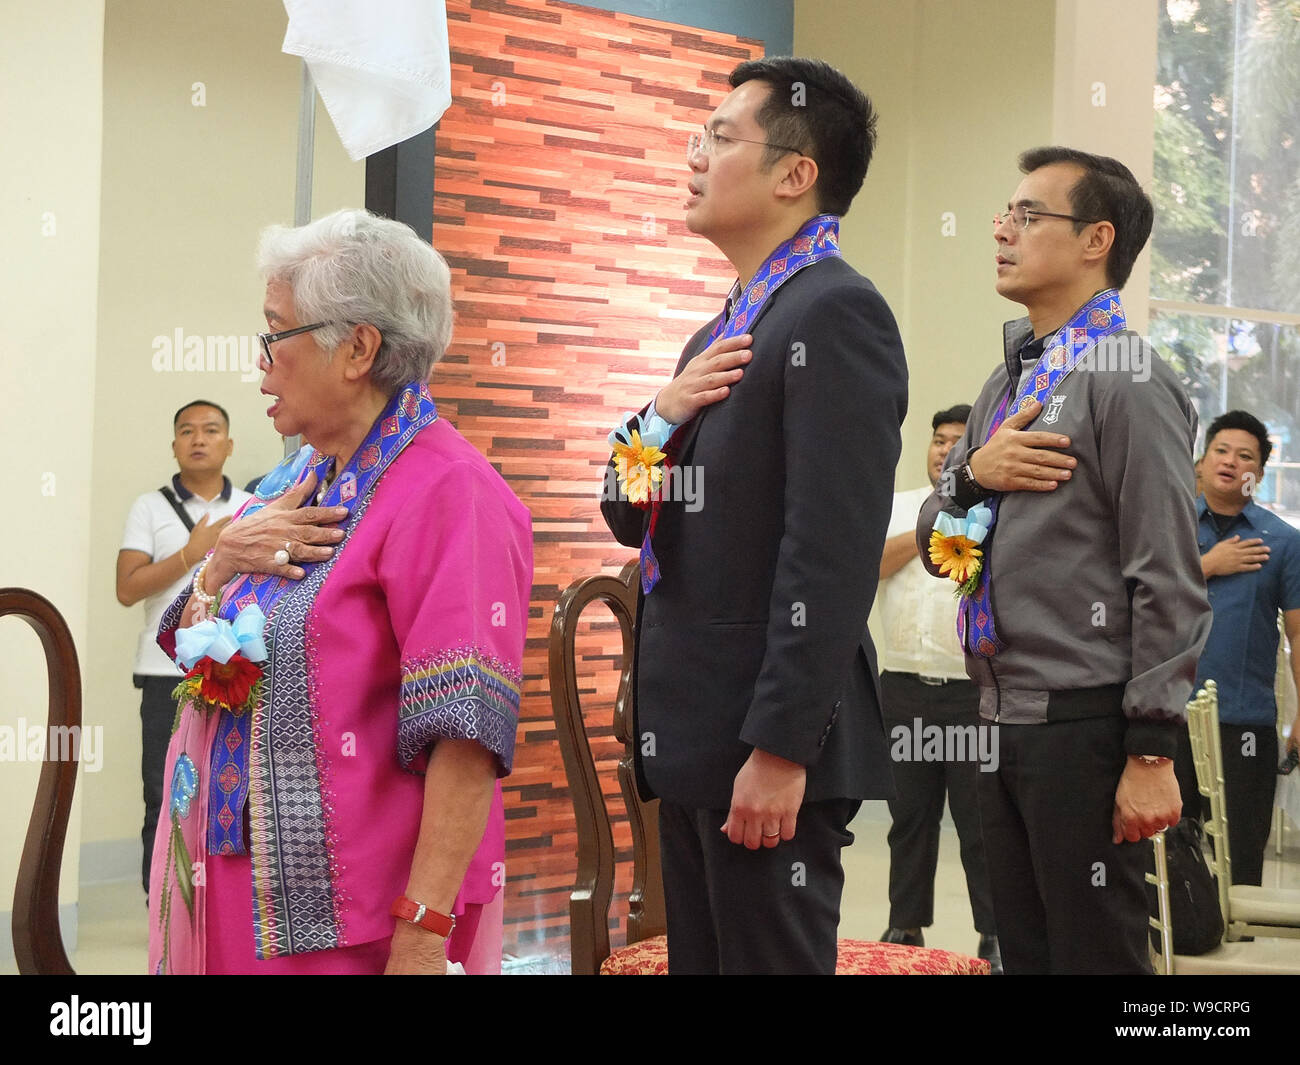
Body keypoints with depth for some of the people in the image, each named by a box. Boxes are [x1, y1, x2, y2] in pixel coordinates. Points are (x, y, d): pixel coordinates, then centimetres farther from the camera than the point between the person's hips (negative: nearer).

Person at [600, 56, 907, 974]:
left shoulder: (836, 313, -13)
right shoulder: (729, 329, 17)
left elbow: (832, 554, -20)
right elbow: (634, 520, 18)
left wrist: (779, 750, -23)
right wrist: (661, 417, -2)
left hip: (767, 746, -9)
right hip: (691, 735, 9)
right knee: (700, 958, 15)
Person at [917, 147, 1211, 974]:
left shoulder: (1128, 380, -10)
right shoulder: (1009, 384, 15)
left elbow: (1169, 583, -15)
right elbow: (935, 548, 17)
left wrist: (1152, 751, -18)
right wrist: (972, 475, -4)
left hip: (1084, 723, -8)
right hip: (1003, 719, 8)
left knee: (1095, 952, -1)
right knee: (1025, 952, 15)